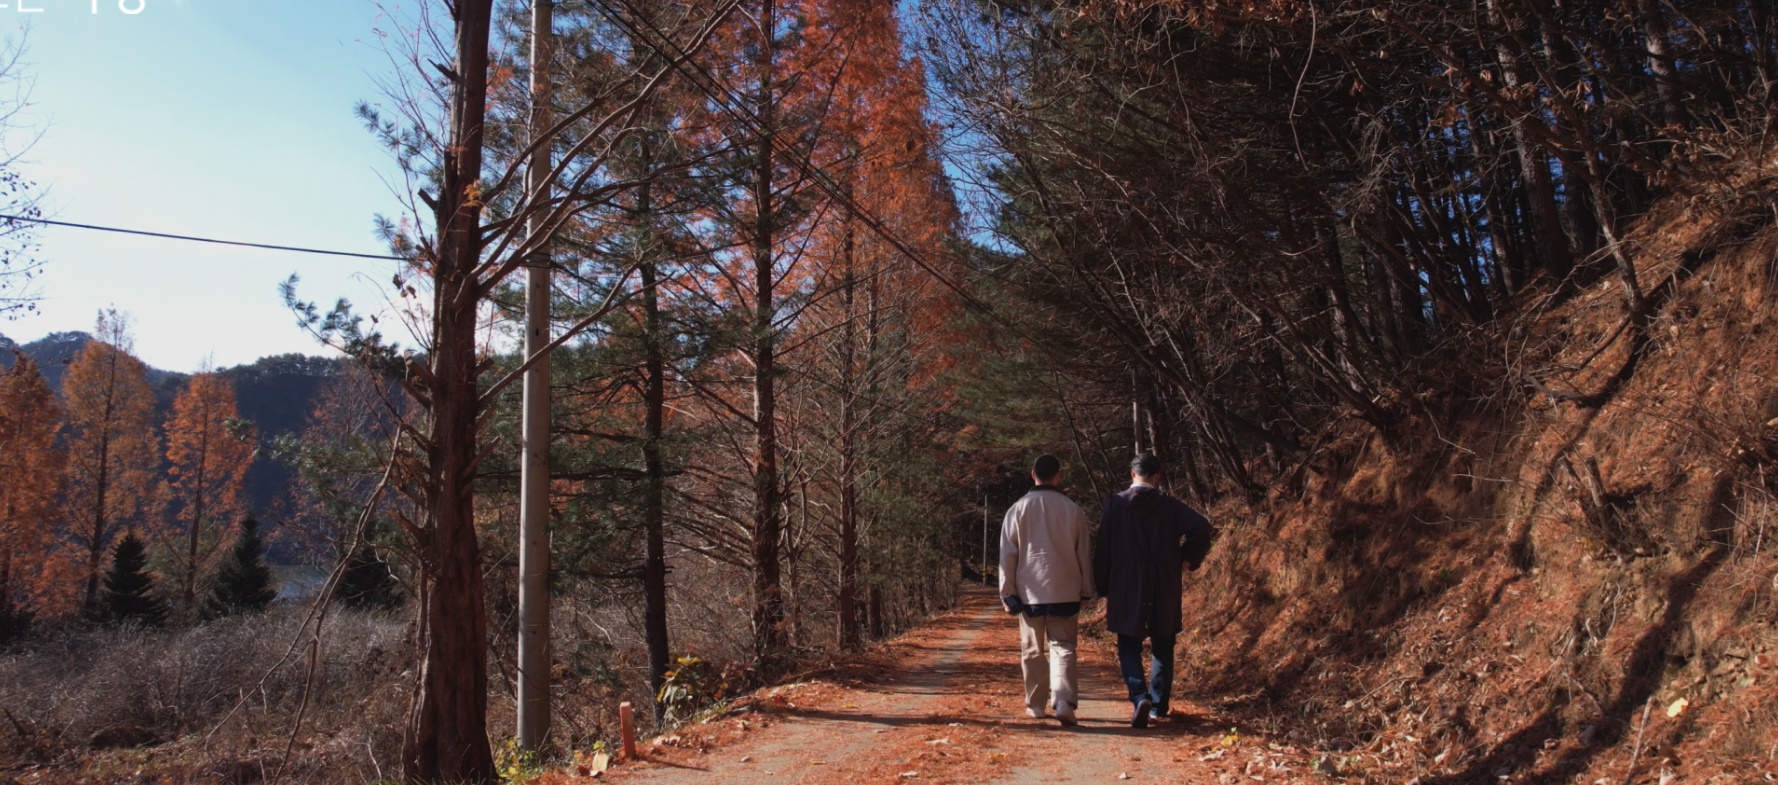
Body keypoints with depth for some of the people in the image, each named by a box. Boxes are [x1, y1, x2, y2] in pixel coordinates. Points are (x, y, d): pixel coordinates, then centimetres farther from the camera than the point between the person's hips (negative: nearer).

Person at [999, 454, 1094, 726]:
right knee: (1063, 648, 4)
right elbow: (1084, 553, 6)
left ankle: (1035, 704, 18)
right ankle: (1064, 702, -12)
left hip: (1029, 593, 0)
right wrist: (1086, 591, 15)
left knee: (1032, 650, 12)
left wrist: (1007, 592, 5)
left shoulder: (1018, 509, -2)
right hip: (1065, 592, 0)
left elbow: (1007, 554, -2)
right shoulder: (1073, 510, 0)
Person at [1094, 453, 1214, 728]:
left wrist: (1102, 587, 7)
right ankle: (1158, 706, 21)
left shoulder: (1115, 504, -2)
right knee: (1162, 649, 16)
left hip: (1125, 591, -1)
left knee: (1129, 648, 7)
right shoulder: (1168, 504, -1)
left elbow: (1103, 549, -1)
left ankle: (1140, 698, -14)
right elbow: (1200, 527, -14)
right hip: (1164, 591, 1)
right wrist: (1188, 560, 0)